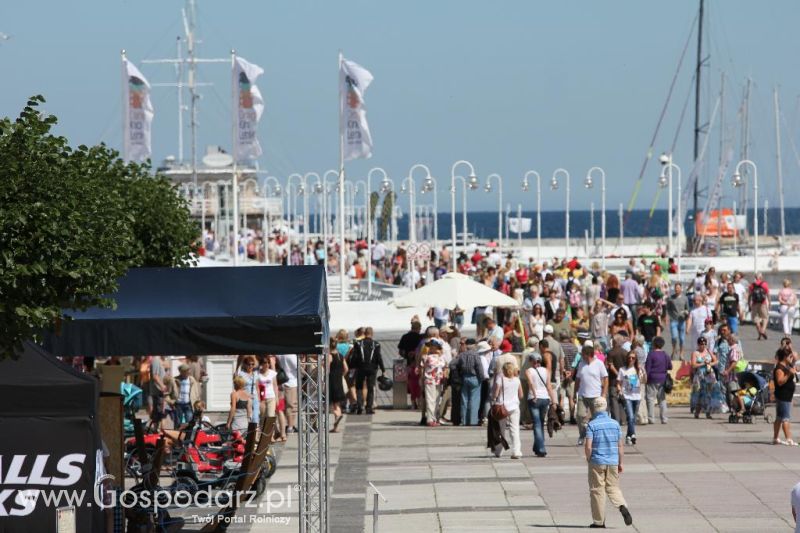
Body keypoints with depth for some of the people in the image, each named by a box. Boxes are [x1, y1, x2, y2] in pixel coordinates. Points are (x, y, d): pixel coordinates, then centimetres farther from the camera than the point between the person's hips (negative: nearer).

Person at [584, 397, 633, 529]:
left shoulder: (592, 425, -10)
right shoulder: (615, 424, 2)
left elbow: (588, 446, -15)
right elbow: (620, 446, 5)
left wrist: (588, 459, 2)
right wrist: (620, 463, 13)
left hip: (597, 462, -3)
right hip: (613, 462, 3)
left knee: (597, 490, 5)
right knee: (613, 488, 13)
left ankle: (599, 521, 9)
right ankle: (622, 506, -15)